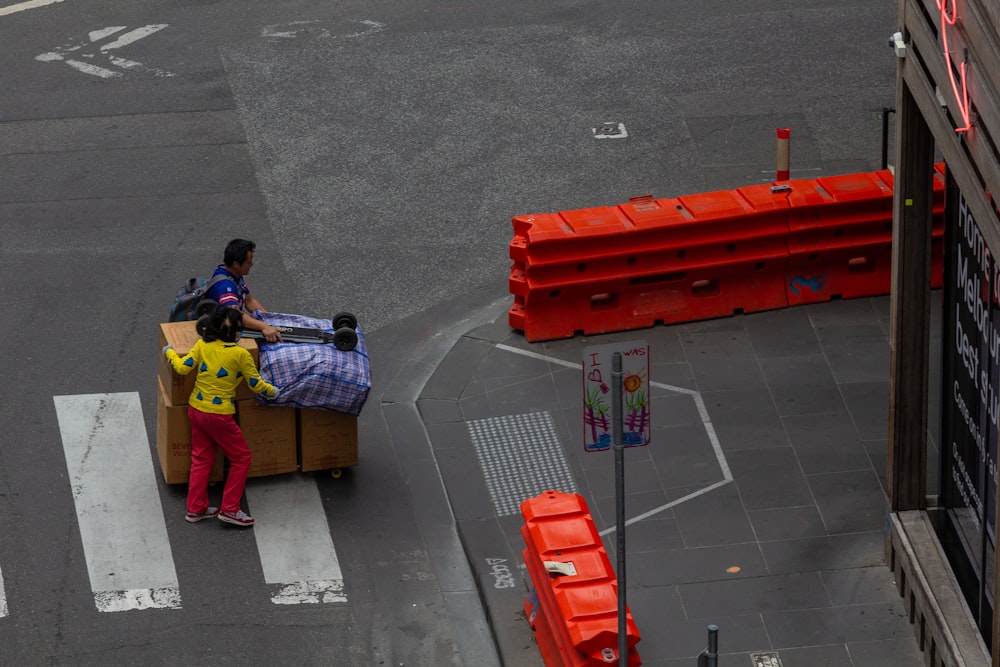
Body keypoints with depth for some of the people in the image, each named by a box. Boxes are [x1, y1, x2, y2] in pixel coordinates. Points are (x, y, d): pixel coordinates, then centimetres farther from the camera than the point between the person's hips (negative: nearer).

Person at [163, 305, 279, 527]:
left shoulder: (203, 345, -5)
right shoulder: (240, 354, -16)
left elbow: (183, 368, -5)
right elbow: (256, 385, -8)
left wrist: (169, 353, 15)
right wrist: (272, 391, 13)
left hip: (195, 409, 6)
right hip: (218, 415, -6)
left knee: (201, 458, 19)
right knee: (241, 457, 10)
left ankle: (196, 508, 24)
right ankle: (230, 509, 10)